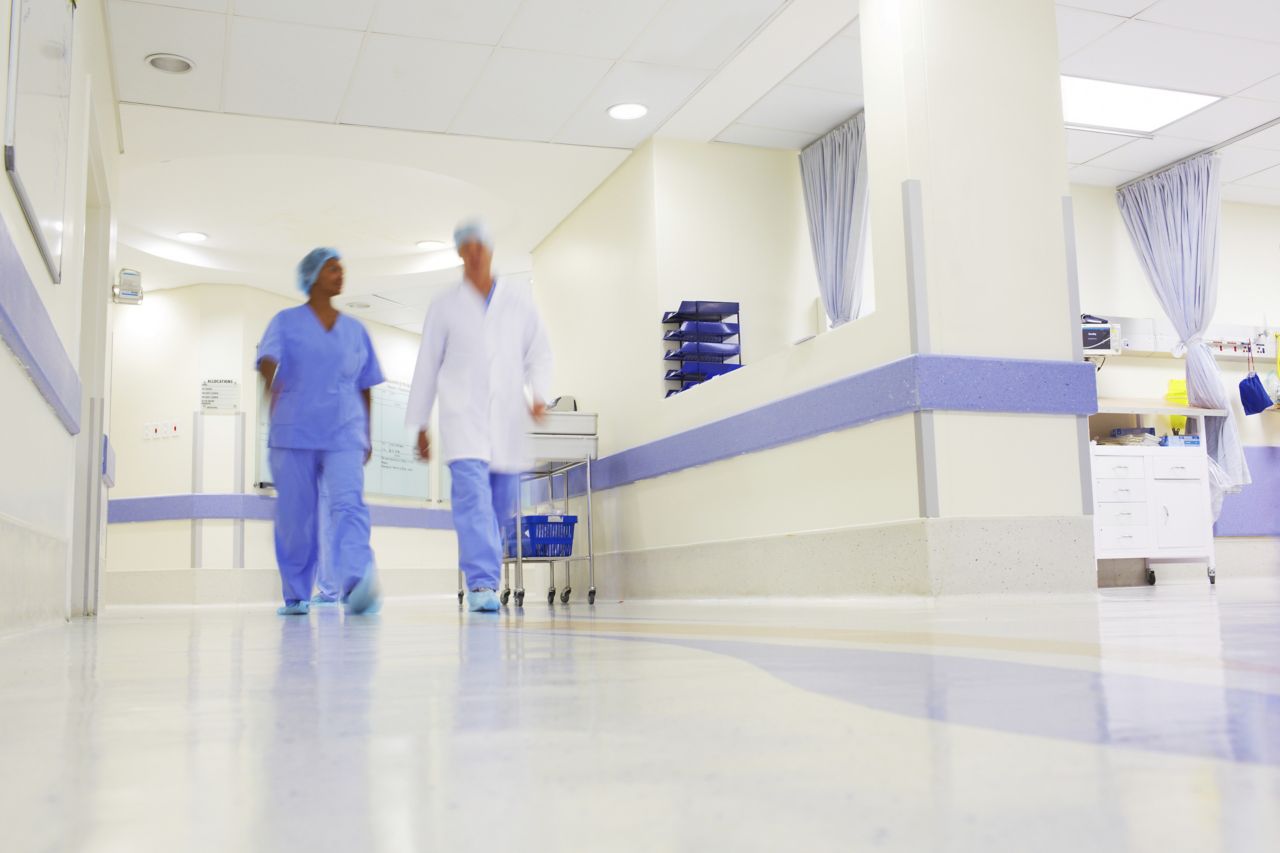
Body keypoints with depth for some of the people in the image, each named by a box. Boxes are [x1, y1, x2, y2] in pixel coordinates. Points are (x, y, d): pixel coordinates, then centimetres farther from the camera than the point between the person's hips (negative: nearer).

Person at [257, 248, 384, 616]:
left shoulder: (355, 330, 16)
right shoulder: (286, 322, 7)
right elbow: (268, 356, -12)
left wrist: (366, 435, 17)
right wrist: (270, 380, -35)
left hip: (344, 435, 1)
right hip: (294, 433, -1)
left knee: (348, 505, -18)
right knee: (295, 515, 2)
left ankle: (357, 585, -35)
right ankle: (296, 596, 15)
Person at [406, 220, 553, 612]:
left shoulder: (519, 300, 11)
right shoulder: (445, 305, 9)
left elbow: (539, 353, 13)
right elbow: (427, 366, 11)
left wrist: (539, 394, -6)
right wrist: (420, 425, 10)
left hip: (509, 417, 2)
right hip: (463, 416, -2)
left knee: (501, 506, 4)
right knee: (473, 497, -17)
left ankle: (484, 580, 22)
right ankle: (482, 584, -19)